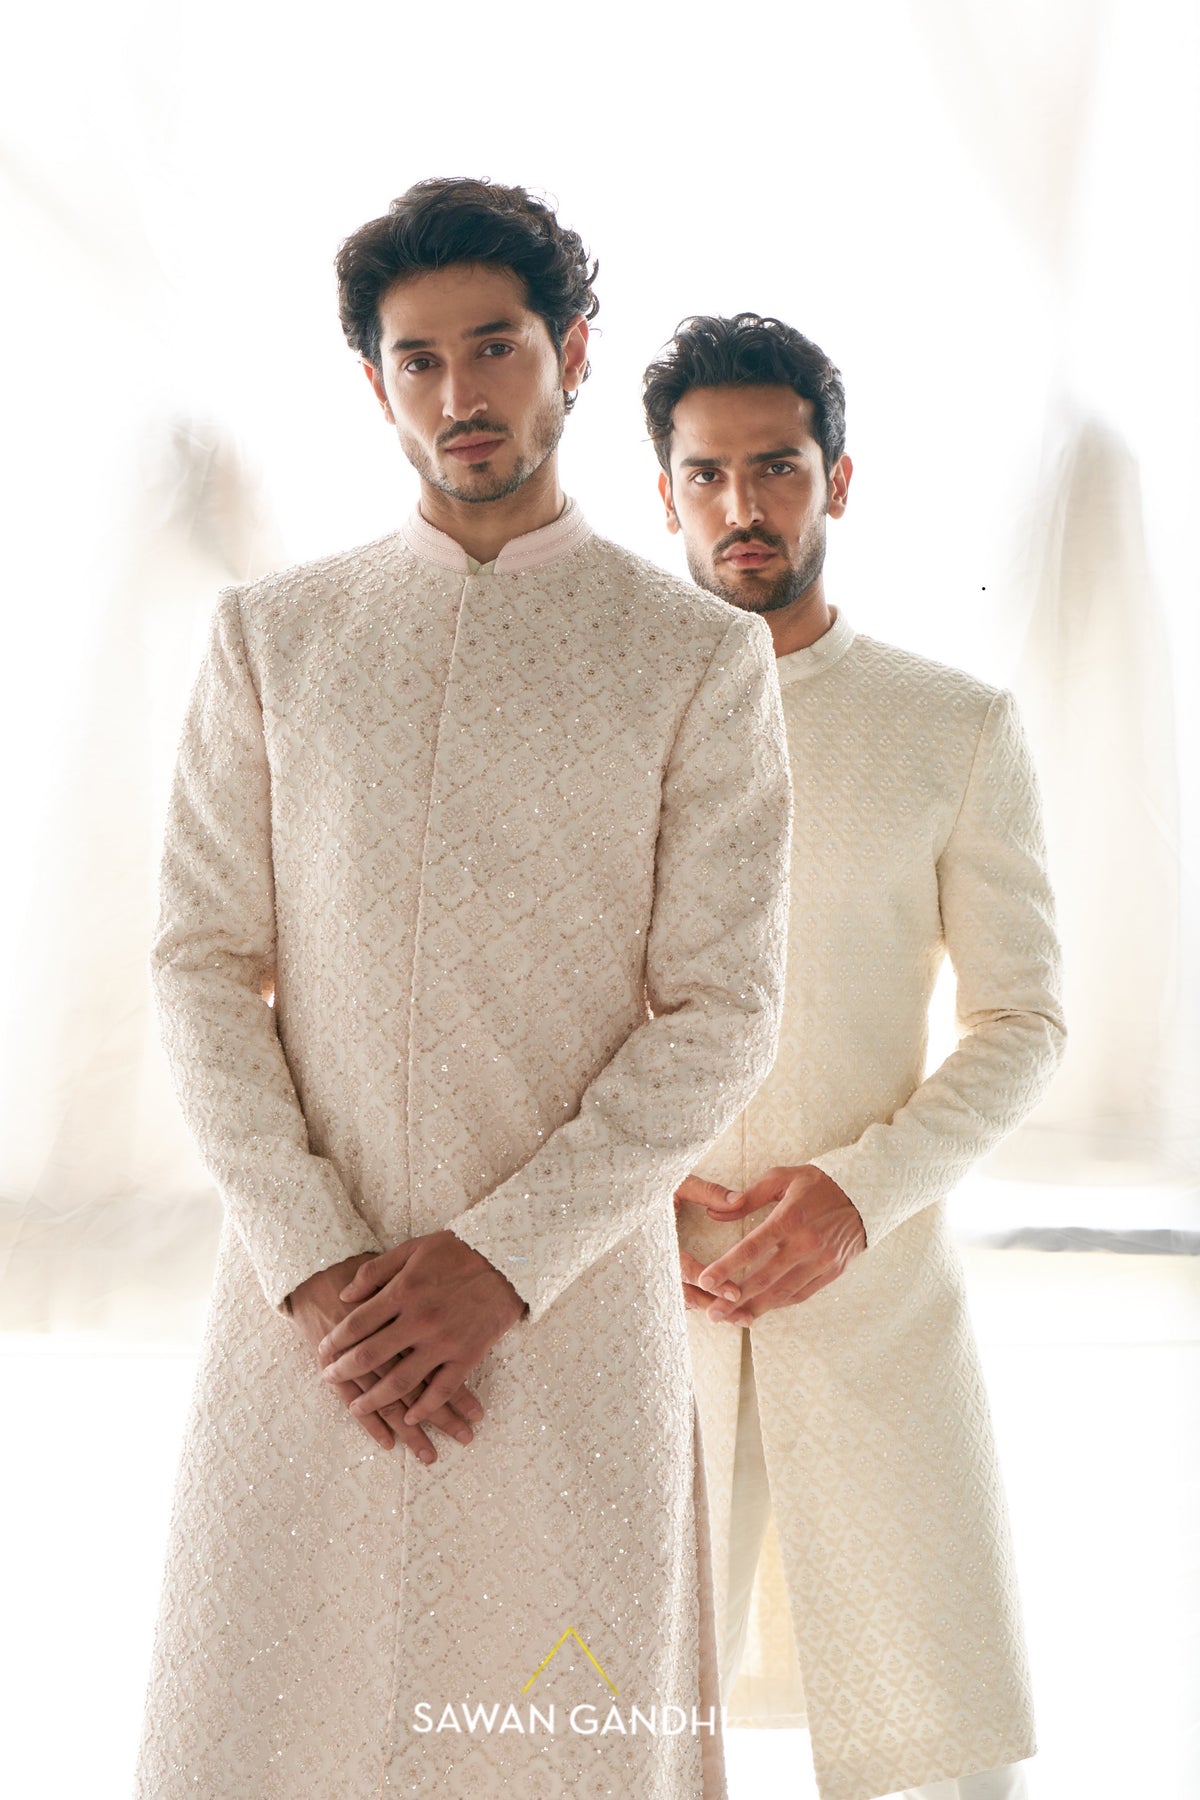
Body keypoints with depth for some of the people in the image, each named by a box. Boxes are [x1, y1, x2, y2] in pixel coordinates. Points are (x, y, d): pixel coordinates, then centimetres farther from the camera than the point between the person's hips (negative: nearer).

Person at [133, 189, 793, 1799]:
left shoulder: (699, 657, 2)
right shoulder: (272, 637, 9)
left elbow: (724, 1014, -3)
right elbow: (202, 964, 3)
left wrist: (503, 1260, -11)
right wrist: (314, 1264, -8)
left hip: (574, 1303, -1)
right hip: (304, 1303, 2)